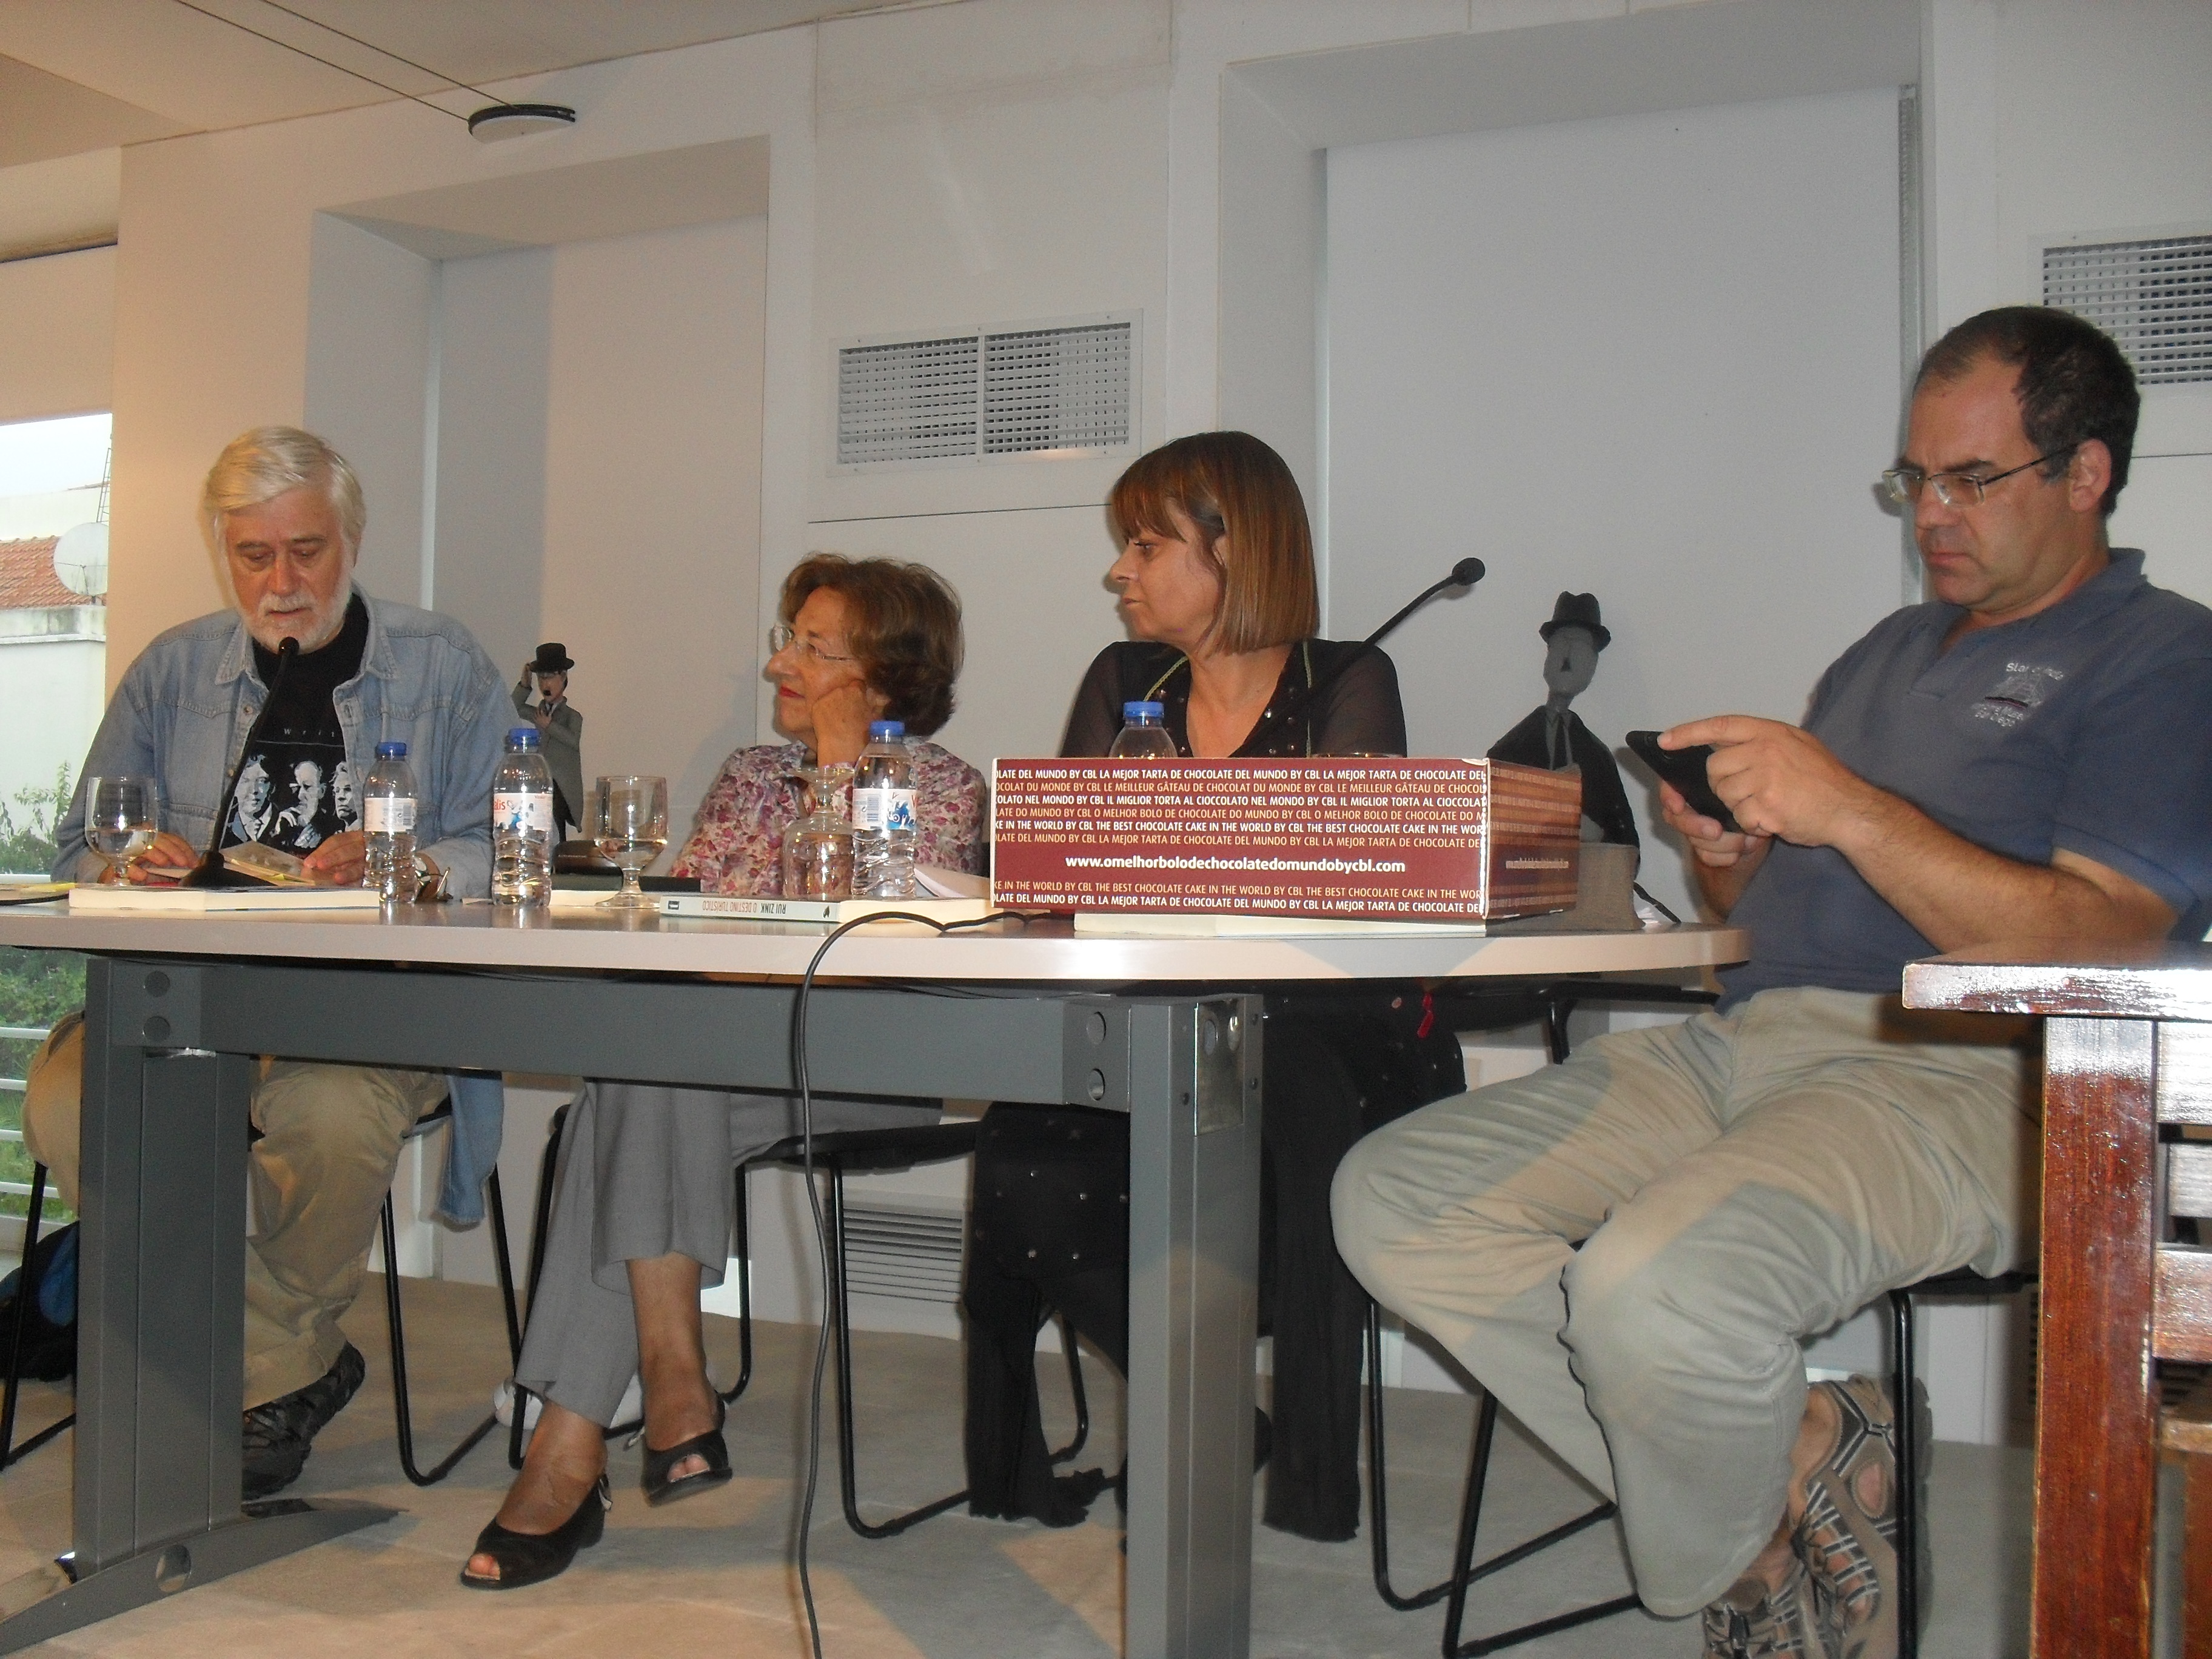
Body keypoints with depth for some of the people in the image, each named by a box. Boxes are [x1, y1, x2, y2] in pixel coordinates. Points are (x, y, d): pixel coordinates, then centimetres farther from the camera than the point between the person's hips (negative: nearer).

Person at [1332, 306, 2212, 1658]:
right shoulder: (1888, 652, 28)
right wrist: (1729, 860, 4)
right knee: (1390, 1198, -11)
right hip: (1742, 1039, 8)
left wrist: (1853, 810, -16)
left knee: (1655, 1286, -36)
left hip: (1958, 1073, -8)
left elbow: (2099, 948, -11)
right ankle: (1806, 1478, -7)